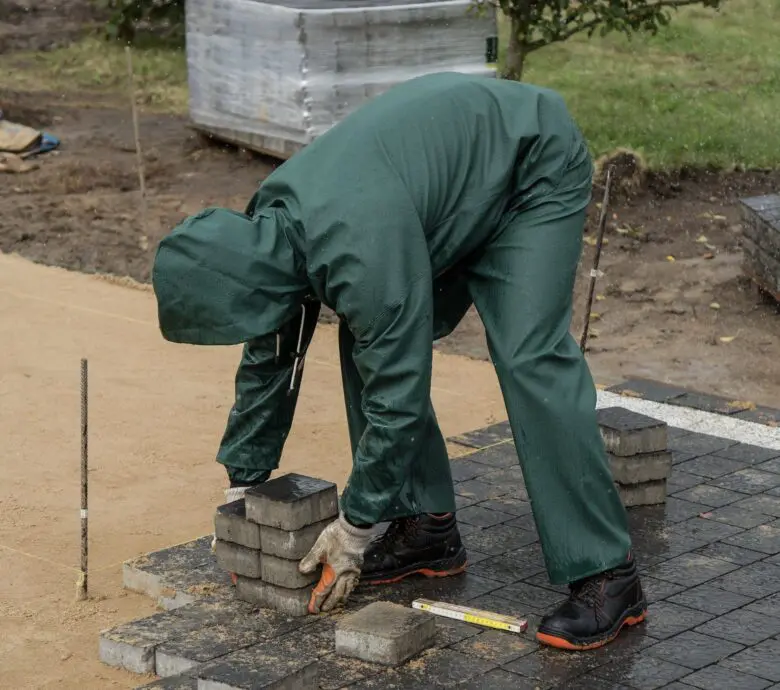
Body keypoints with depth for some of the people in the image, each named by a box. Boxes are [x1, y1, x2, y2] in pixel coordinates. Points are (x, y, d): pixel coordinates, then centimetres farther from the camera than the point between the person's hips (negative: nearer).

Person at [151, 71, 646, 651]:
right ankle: (428, 526, 10)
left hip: (535, 164, -9)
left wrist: (355, 527, -19)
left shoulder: (364, 250, -38)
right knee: (370, 347, 0)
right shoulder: (266, 229, -10)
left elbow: (398, 395, -30)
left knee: (530, 362, -21)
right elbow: (269, 361, 5)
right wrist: (242, 485, 8)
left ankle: (607, 576, -18)